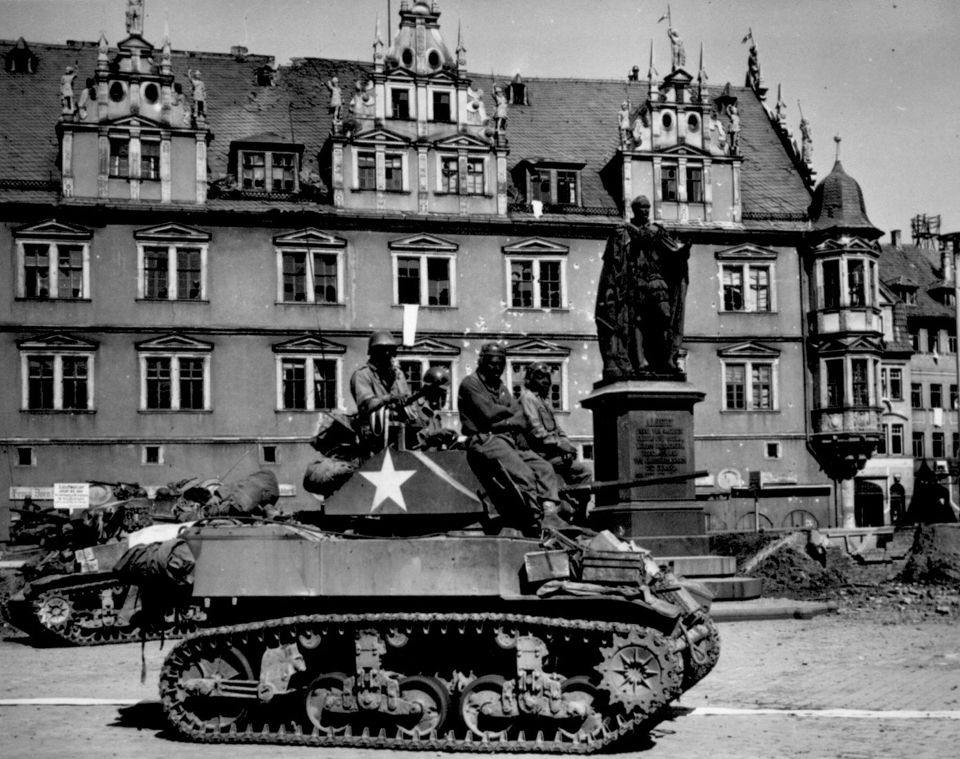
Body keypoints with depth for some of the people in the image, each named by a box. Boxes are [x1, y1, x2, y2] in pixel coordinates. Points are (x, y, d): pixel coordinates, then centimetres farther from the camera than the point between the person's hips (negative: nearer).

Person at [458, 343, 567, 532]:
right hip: (485, 440, -8)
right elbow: (488, 413, -12)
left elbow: (520, 418, 13)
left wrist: (508, 422, -10)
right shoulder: (471, 384, 1)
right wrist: (510, 412, 5)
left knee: (544, 468, -11)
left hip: (509, 439, 8)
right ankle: (541, 521, -26)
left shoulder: (501, 387, 25)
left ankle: (550, 512, -23)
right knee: (524, 474, -25)